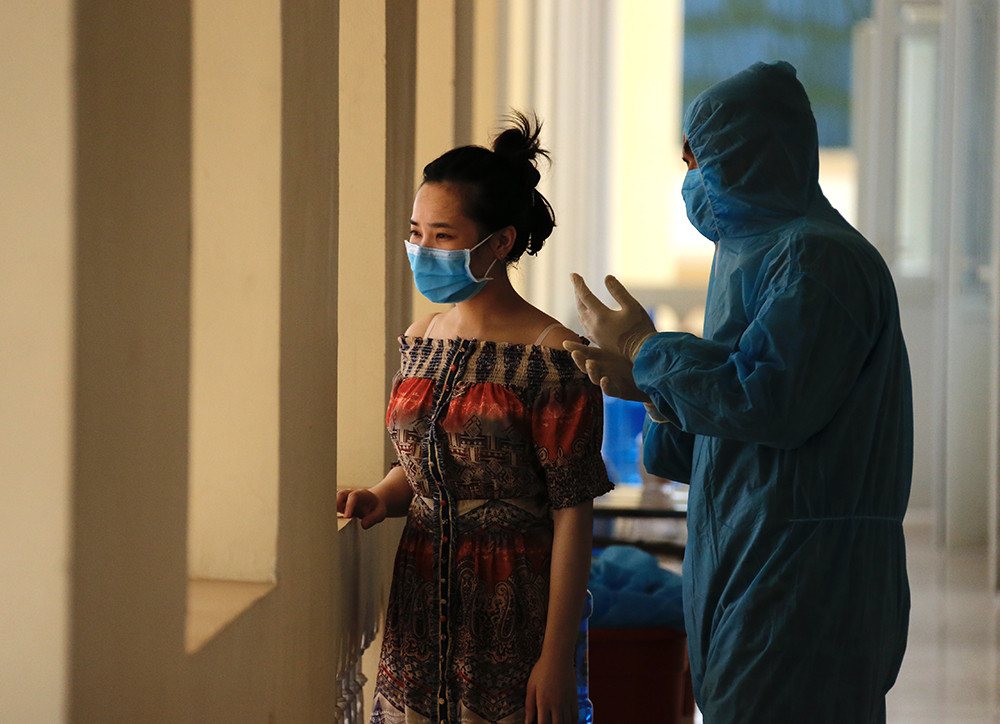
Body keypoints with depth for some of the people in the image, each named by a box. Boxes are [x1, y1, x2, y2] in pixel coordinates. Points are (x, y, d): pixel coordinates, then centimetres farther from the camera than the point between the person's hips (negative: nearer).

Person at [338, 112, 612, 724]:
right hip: (421, 599, 6)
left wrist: (557, 657, -17)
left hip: (513, 608, -6)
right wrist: (381, 499, -2)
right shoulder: (420, 341, 8)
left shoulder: (552, 356, -13)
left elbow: (572, 515, -14)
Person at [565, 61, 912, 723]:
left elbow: (770, 401, -23)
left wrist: (642, 347, -11)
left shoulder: (819, 258, -13)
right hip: (749, 567, 10)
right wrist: (643, 382, 6)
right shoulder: (756, 252, 20)